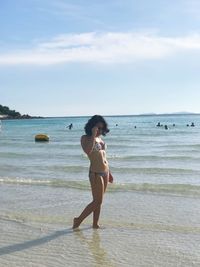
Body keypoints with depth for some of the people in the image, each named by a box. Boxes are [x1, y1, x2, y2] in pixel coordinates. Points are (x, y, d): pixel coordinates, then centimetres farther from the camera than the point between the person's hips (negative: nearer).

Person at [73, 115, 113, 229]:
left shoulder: (99, 138, 14)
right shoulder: (85, 138, -7)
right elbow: (88, 151, -28)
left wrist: (109, 172, 20)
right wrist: (93, 135, -23)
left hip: (105, 172, 8)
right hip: (96, 173, -7)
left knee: (99, 201, 12)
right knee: (97, 201, -6)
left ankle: (95, 224, 21)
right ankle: (79, 220, 7)